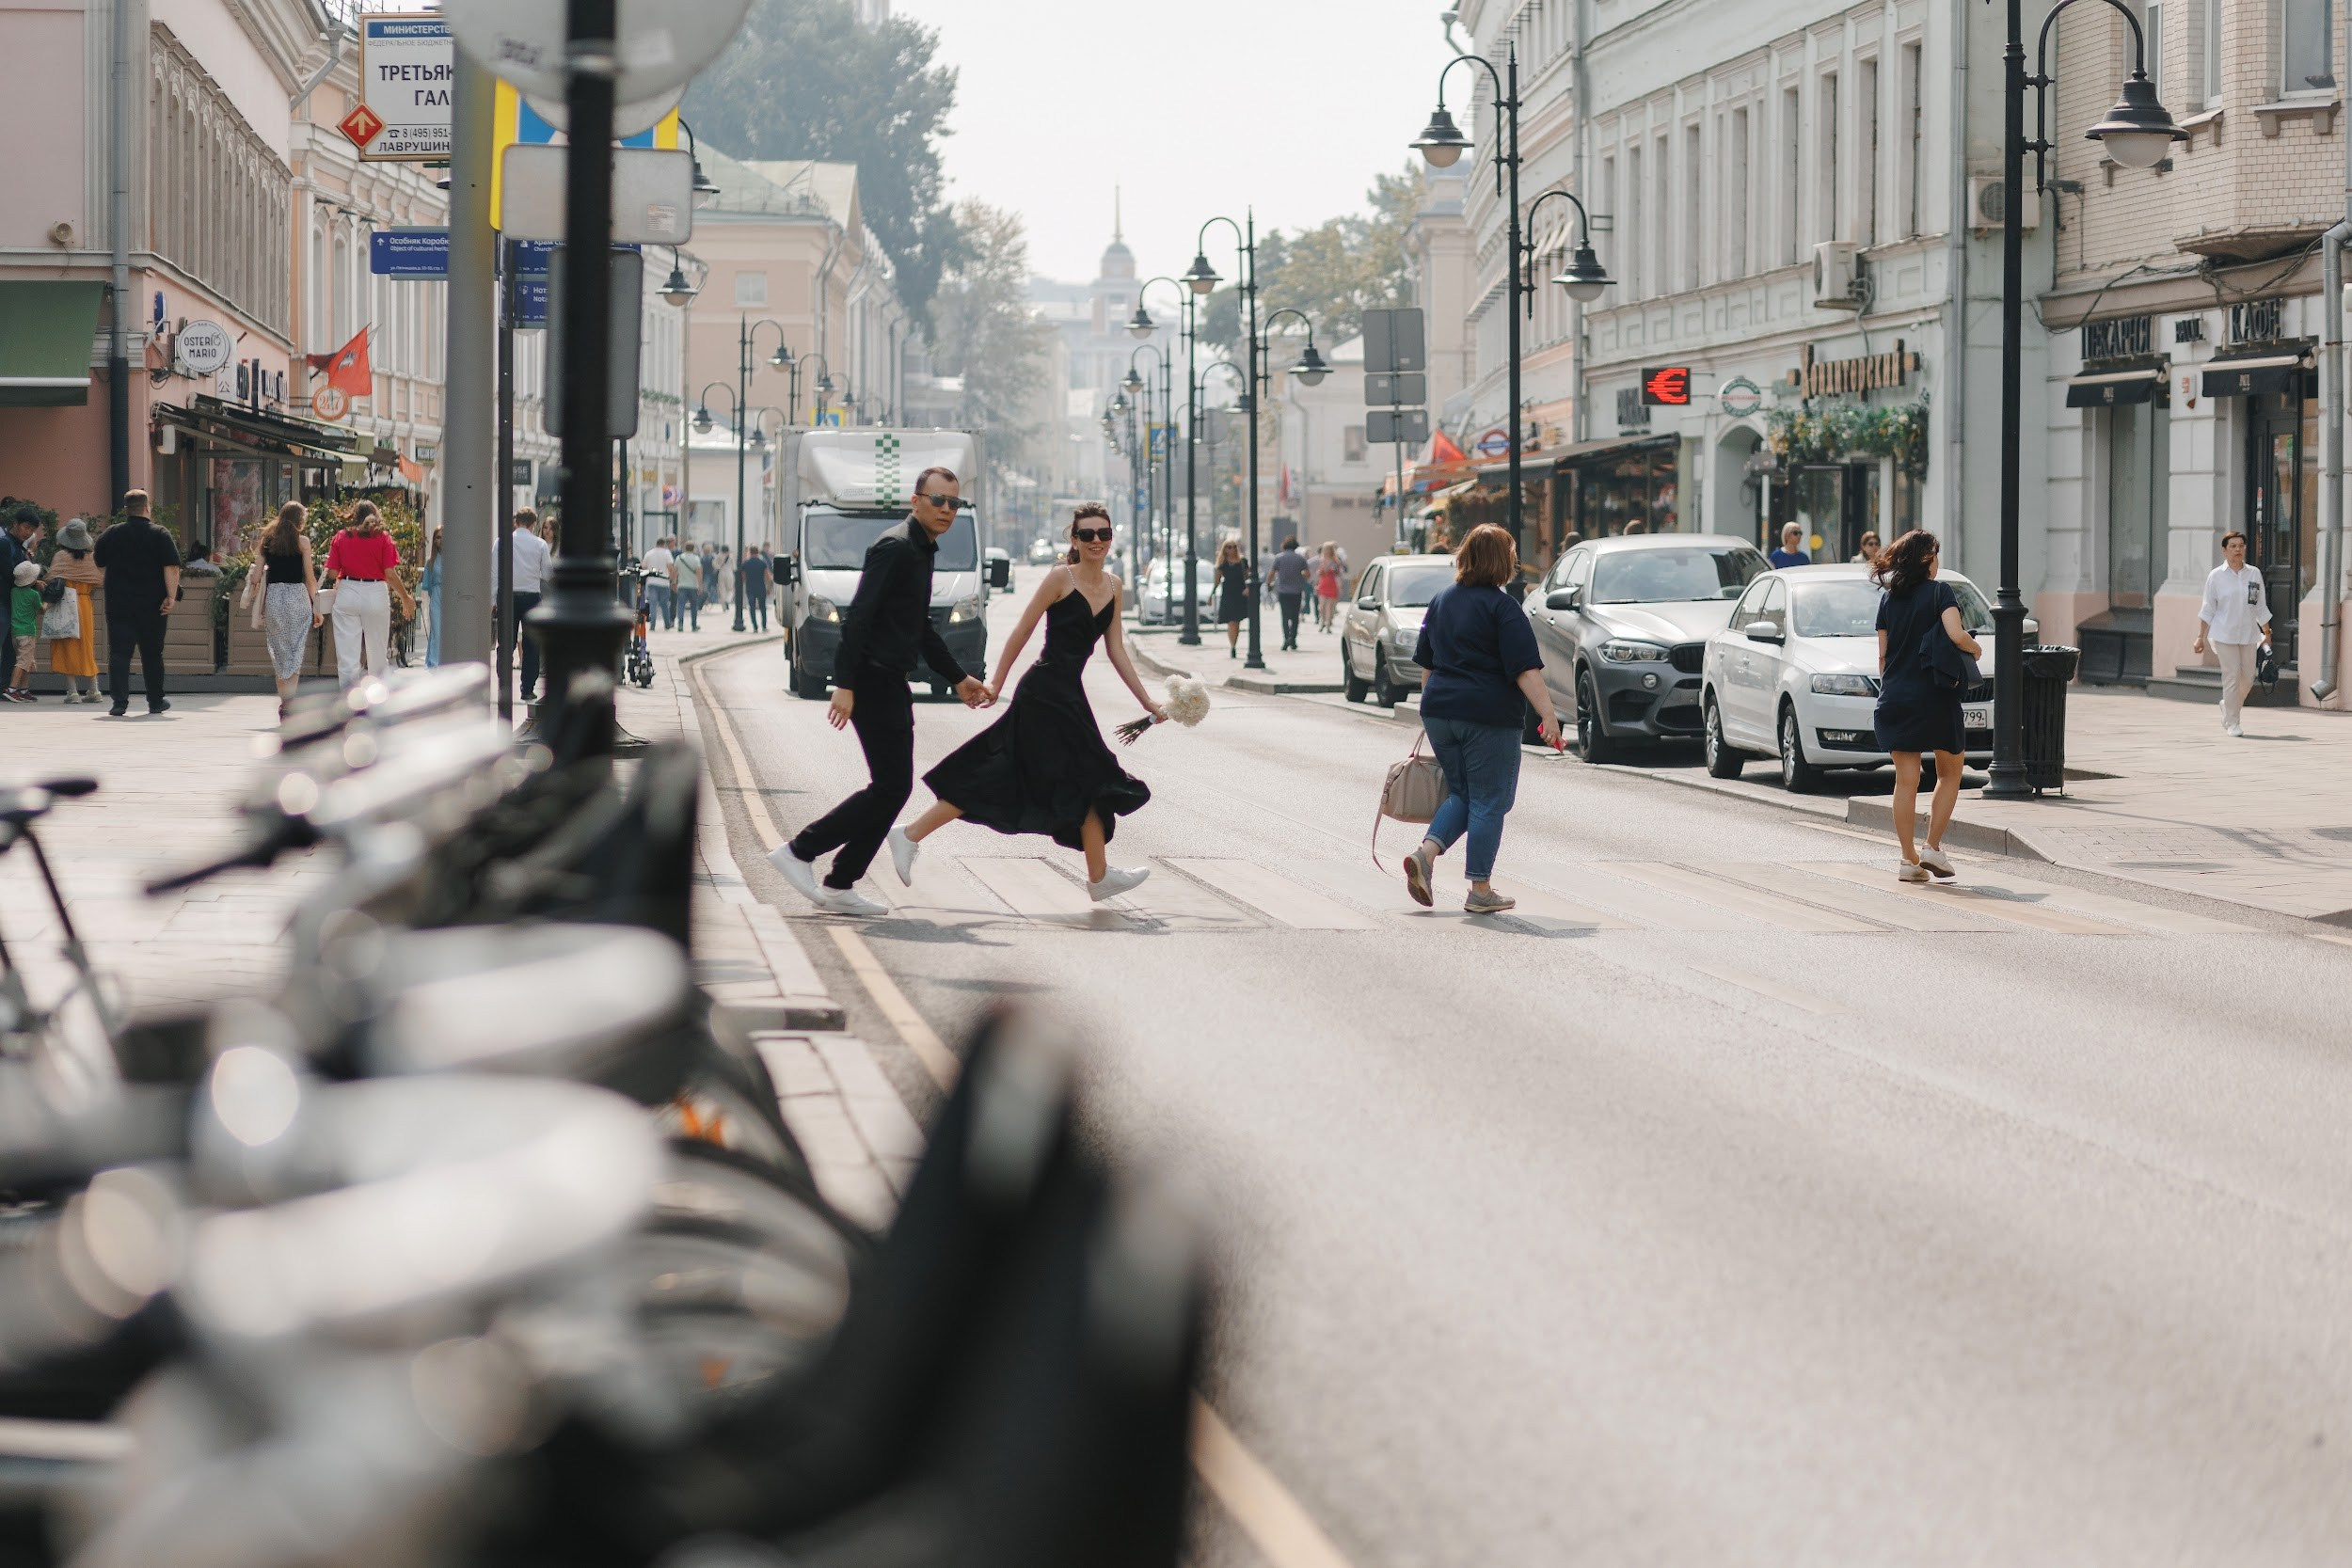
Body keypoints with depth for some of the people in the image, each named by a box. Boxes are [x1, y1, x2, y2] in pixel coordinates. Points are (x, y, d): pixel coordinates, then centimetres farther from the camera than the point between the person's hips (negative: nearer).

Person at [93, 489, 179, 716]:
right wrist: (170, 596, -11)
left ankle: (120, 701, -14)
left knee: (119, 652, -2)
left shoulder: (111, 534, 2)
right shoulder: (160, 535, -4)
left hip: (118, 605, 0)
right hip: (151, 607, 0)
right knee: (152, 654, 12)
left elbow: (99, 564, 13)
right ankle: (156, 701, 22)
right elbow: (172, 568, -12)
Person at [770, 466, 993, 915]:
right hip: (873, 680, -10)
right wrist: (845, 685, -25)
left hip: (890, 683, 10)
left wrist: (958, 679, 29)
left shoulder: (922, 551, 18)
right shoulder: (895, 547, -14)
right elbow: (858, 616, -20)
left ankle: (840, 886, 12)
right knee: (891, 787, -11)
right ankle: (799, 851, -6)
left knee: (893, 787, 9)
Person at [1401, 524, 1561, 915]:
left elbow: (1426, 662, 18)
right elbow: (1525, 670, -17)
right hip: (1488, 717, -7)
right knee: (1489, 801, 2)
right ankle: (1480, 891, 4)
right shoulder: (1502, 607, -10)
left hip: (1440, 710, 7)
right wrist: (1548, 714, -19)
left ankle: (1425, 854, -2)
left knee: (1461, 793, 19)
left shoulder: (1441, 601, 11)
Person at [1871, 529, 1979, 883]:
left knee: (1906, 780, 5)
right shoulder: (1940, 592, -6)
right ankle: (1933, 848, 0)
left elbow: (1882, 656, 10)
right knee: (1949, 774, 11)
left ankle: (1908, 859, 3)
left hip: (1895, 695, 4)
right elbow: (1956, 635, -20)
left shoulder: (1888, 600, 8)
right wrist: (1976, 649, 0)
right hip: (1935, 695, -4)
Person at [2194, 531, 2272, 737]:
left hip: (2248, 634, 3)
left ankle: (2228, 705, 32)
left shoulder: (2254, 574, 7)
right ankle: (2231, 723, 1)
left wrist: (2267, 634, 11)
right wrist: (2201, 637, -2)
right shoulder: (2216, 576, -1)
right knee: (2231, 677, -6)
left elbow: (2261, 608, 12)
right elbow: (2207, 610, 1)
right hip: (2224, 635, -3)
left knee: (2248, 678, 4)